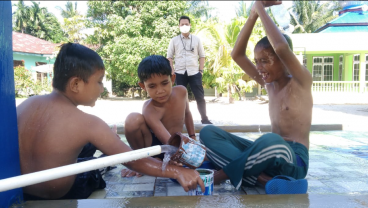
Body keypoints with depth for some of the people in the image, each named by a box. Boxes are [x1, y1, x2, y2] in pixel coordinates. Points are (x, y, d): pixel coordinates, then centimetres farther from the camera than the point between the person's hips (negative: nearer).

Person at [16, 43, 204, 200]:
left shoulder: (26, 104, -10)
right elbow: (133, 161, -25)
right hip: (57, 198, -5)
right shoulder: (87, 124, -26)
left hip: (19, 193, 5)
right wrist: (178, 172, -21)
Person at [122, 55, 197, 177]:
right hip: (153, 146, -5)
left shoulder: (181, 92, -13)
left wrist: (192, 138, 7)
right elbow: (169, 142, -40)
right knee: (133, 119, -33)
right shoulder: (149, 110, -31)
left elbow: (187, 113, 9)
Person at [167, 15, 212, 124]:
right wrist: (172, 71, -2)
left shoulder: (196, 39, 8)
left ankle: (204, 119, 10)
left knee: (200, 97, 1)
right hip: (180, 73, 0)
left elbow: (202, 56, 10)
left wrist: (201, 70, 1)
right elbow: (169, 57, 7)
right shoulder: (174, 40, 6)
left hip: (194, 72, 0)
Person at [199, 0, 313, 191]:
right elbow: (237, 55, 5)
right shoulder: (268, 84, 11)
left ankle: (220, 175, -21)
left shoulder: (301, 82, -7)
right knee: (208, 132, -8)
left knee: (271, 141, -44)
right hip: (269, 154, 6)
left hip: (293, 161, -6)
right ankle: (260, 178, -24)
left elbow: (282, 48, -28)